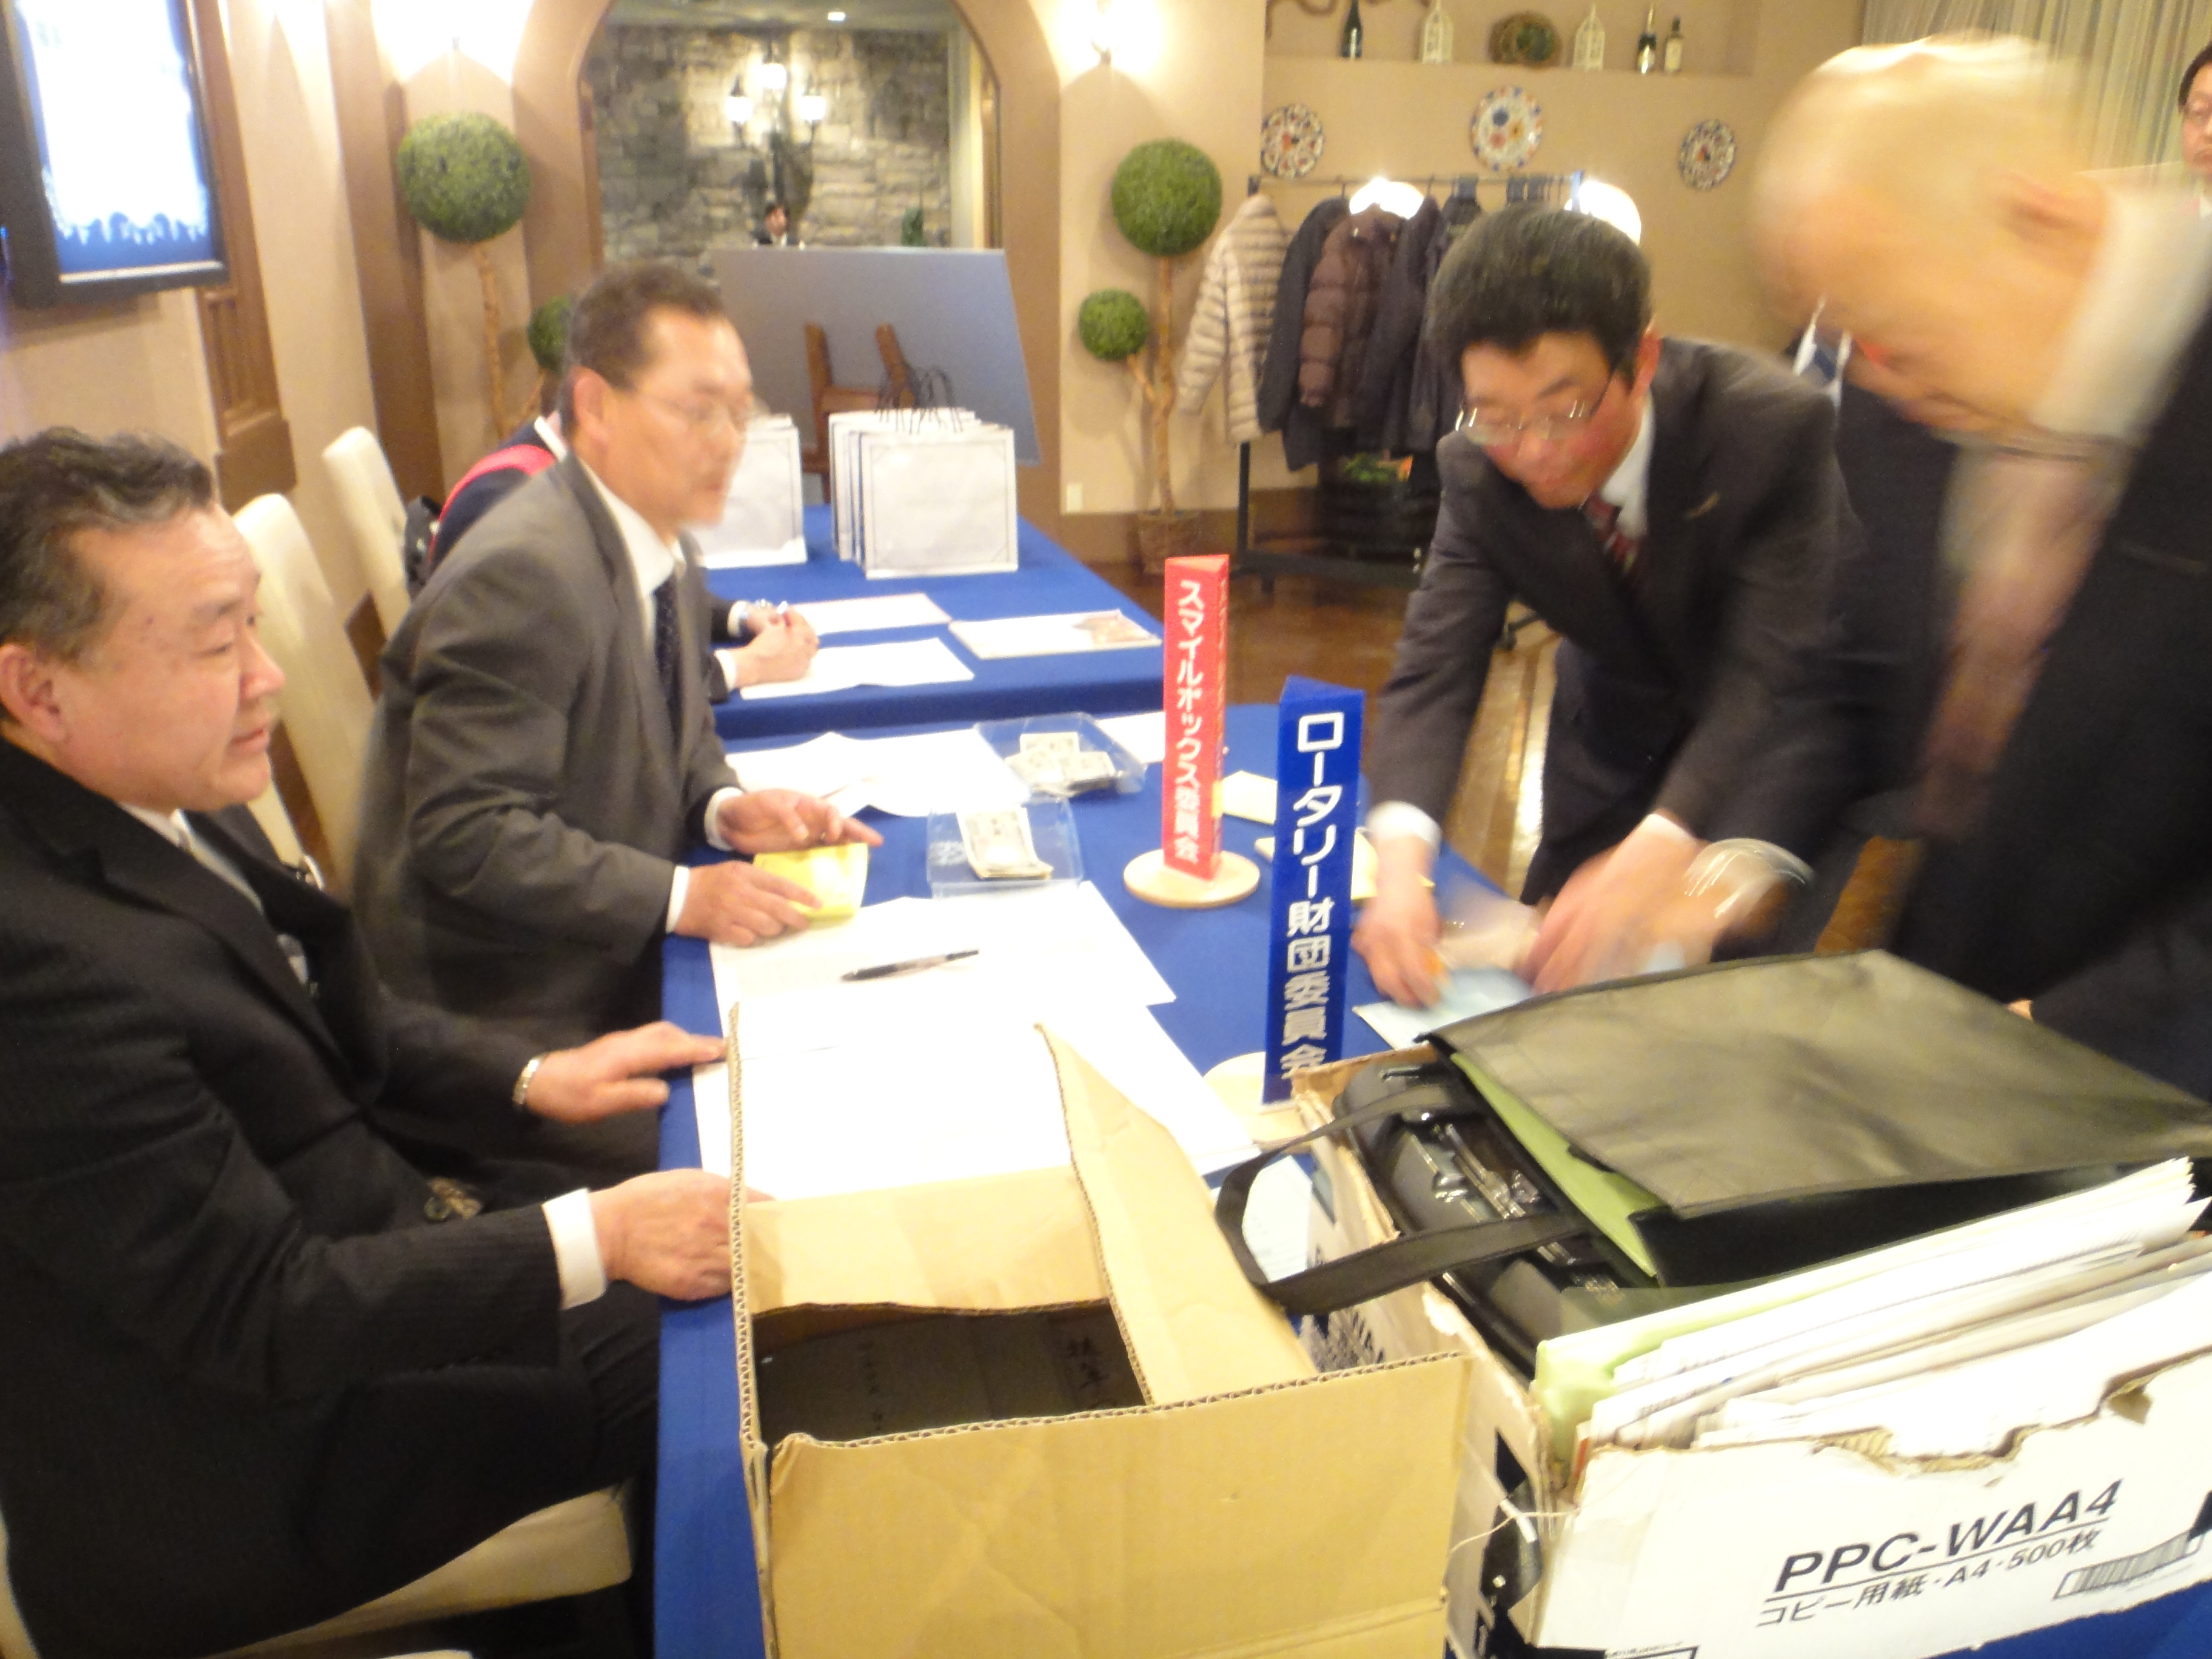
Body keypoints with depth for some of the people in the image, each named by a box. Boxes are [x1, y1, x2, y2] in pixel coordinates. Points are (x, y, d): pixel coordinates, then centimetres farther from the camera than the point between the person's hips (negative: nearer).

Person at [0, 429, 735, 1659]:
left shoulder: (152, 799, -6)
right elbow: (269, 1313, -27)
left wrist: (528, 1077, 0)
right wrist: (594, 1240, -26)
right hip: (267, 1460, -8)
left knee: (741, 1245, 10)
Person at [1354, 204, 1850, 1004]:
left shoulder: (1774, 426, -33)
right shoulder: (1479, 469, -22)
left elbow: (1771, 672, -37)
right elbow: (1434, 668, -26)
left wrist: (1651, 856, -53)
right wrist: (1400, 860, -45)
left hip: (1775, 728, -3)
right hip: (1619, 720, 4)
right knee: (1560, 975, 13)